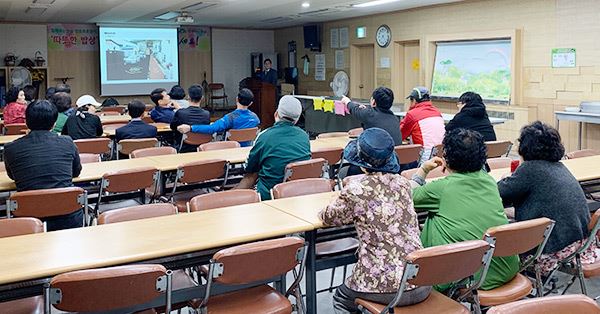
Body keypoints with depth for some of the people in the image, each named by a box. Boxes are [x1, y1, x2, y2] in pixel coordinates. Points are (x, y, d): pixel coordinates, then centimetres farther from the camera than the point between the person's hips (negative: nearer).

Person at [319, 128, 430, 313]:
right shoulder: (402, 183, 2)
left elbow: (330, 218, 5)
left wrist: (323, 212, 25)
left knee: (342, 298, 26)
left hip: (386, 287, -5)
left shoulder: (355, 189, -13)